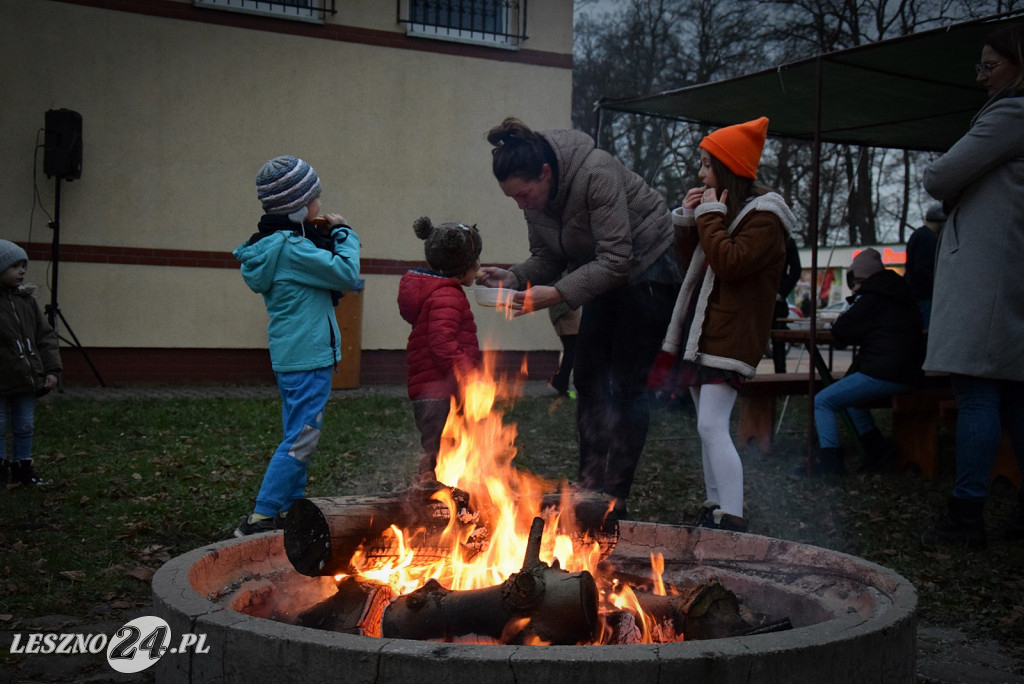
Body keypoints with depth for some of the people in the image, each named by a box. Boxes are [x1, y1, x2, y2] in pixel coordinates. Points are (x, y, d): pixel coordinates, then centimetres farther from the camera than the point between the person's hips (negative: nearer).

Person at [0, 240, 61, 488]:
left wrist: (52, 369, 2)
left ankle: (23, 467, 26)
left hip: (27, 379, 5)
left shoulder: (27, 299, 4)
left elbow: (46, 336, 8)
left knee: (25, 427, 13)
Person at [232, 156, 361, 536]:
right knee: (301, 438, -7)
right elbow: (347, 274, -19)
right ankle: (260, 518, -4)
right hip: (308, 358, -10)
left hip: (292, 358, 10)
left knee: (298, 435, 18)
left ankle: (290, 509, 27)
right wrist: (342, 233, -5)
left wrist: (323, 238, 7)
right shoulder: (291, 247, -19)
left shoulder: (276, 243, 12)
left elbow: (323, 277, 18)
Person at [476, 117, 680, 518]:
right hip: (606, 273, 8)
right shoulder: (535, 193, -8)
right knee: (588, 377, 4)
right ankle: (590, 486, 11)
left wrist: (557, 294, -40)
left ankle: (614, 498, 0)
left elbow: (616, 259, -34)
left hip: (648, 267, -8)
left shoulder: (596, 175, -32)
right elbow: (547, 258, 0)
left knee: (626, 384, -7)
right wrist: (514, 278, -20)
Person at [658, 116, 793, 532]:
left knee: (712, 426, -17)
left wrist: (710, 216, -15)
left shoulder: (763, 217, -10)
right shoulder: (723, 210, 18)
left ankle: (732, 521, -17)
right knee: (708, 428, 14)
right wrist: (688, 219, 7)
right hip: (702, 333, 10)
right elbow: (690, 261, 21)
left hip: (729, 337, -10)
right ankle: (714, 510, 23)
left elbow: (730, 262, -24)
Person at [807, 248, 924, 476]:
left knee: (822, 401, -6)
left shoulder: (872, 297, -9)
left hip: (883, 374, -10)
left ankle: (830, 463, -11)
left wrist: (840, 320, 11)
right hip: (906, 374, 10)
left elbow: (841, 332, -9)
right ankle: (877, 447, 23)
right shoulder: (901, 296, 20)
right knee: (848, 394, 31)